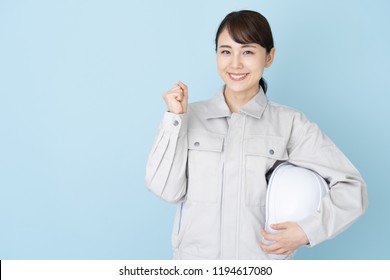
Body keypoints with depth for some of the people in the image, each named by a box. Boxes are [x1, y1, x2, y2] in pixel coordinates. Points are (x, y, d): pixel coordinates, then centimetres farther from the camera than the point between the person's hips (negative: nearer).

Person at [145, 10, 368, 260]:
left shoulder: (290, 123, -4)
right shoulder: (190, 116, 1)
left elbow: (351, 188, -4)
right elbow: (167, 190, -6)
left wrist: (307, 230, -16)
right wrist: (175, 119, -10)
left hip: (263, 258, -1)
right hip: (195, 256, 1)